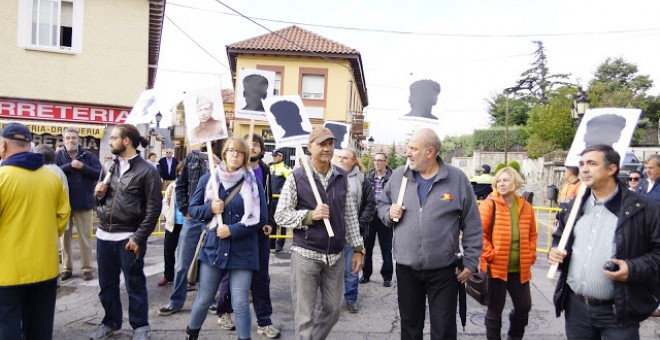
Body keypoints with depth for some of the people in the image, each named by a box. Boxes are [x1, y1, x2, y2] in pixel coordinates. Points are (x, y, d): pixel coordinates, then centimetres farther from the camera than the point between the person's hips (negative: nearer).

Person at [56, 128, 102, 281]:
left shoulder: (89, 156, 0)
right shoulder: (58, 156, 2)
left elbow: (99, 174, -8)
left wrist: (82, 167, -19)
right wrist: (70, 166, -21)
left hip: (83, 203, -1)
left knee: (85, 237, 6)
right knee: (65, 237, 12)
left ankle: (87, 268, 15)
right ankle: (67, 268, 23)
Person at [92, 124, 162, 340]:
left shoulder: (147, 171, -9)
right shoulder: (108, 167, 10)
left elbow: (154, 208, -12)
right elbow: (100, 201, 21)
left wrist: (138, 238, -15)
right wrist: (99, 194, -4)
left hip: (129, 238, -6)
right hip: (103, 235, 6)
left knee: (135, 285, 6)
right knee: (107, 284, 17)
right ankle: (111, 322, 36)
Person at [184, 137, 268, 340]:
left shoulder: (253, 183, -4)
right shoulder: (208, 179, 2)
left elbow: (261, 219, -5)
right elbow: (192, 209, 8)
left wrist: (232, 230, -13)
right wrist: (210, 208, -12)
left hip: (243, 252, -1)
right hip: (213, 247, 2)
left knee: (240, 304, -1)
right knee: (204, 300, 14)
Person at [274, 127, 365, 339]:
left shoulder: (342, 177, 5)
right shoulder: (296, 177, -8)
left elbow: (350, 215, 10)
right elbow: (280, 216, -7)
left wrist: (357, 248, 8)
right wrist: (310, 214, -20)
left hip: (336, 256, 4)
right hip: (306, 255, -4)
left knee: (333, 310, 15)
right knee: (305, 315, 5)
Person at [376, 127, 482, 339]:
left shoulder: (457, 179, -7)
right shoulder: (398, 176, -1)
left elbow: (472, 225, -2)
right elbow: (381, 204, 14)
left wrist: (470, 262, -2)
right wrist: (389, 213, -9)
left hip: (444, 270, -2)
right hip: (406, 268, 3)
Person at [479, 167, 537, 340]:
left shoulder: (526, 207, 5)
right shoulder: (489, 204, -10)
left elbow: (532, 234, 15)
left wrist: (530, 256, 5)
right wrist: (489, 255, -16)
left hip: (520, 269, 5)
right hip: (496, 268, -5)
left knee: (524, 306, 15)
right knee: (495, 309, 8)